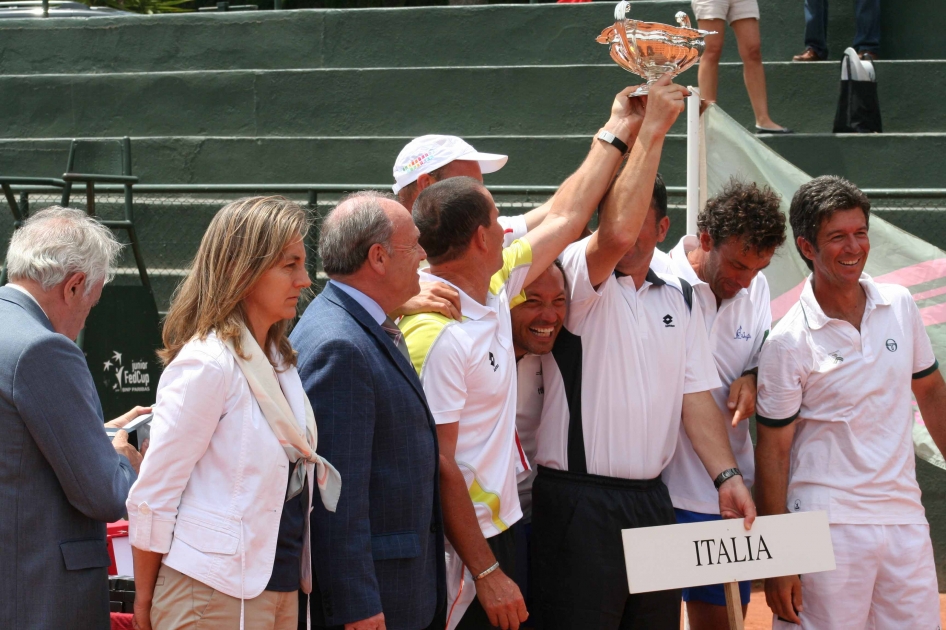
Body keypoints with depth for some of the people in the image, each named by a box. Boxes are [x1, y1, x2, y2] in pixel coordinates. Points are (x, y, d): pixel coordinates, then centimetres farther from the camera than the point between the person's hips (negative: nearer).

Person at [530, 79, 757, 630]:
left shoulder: (679, 299, 15)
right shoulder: (578, 277, -6)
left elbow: (695, 394, 10)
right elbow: (616, 234, -26)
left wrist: (727, 475, -5)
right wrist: (652, 129, -20)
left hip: (652, 499, 7)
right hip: (580, 501, -6)